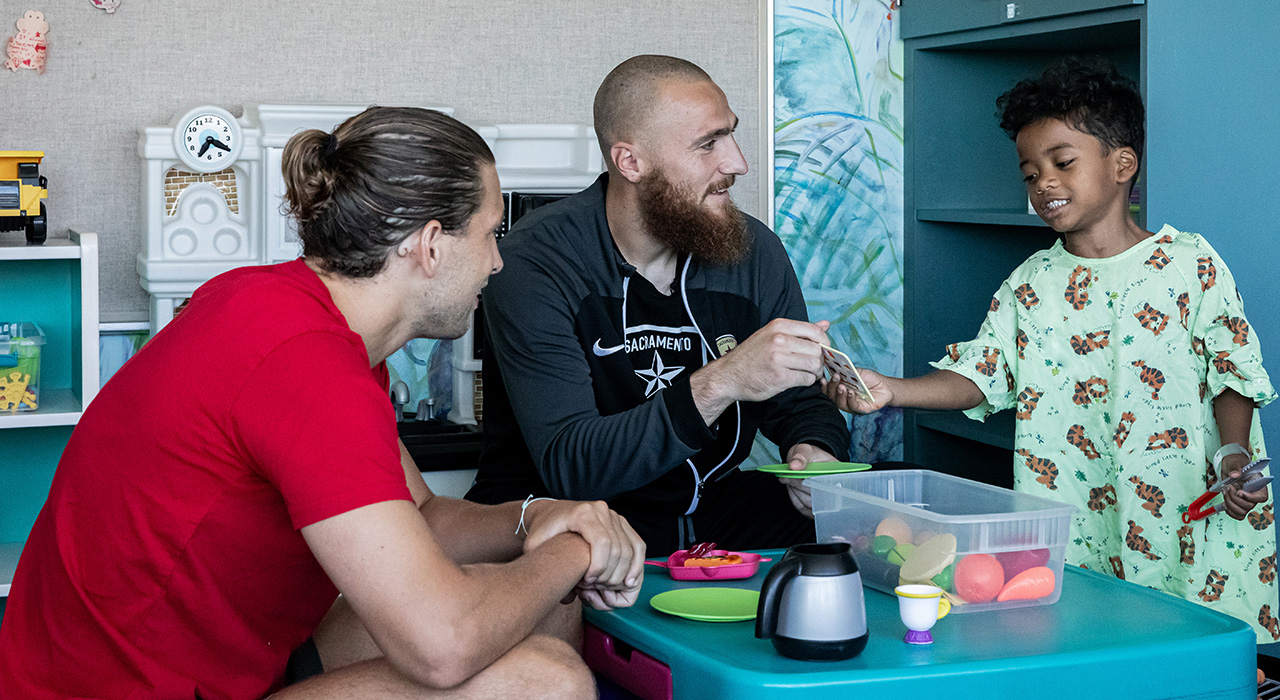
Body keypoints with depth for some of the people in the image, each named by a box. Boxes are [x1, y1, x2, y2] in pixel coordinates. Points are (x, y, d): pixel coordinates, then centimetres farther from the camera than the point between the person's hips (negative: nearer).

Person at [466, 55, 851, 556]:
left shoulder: (755, 251, 1)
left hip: (711, 506, 6)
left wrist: (813, 452, -13)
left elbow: (800, 404, 13)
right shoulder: (534, 265, -17)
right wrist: (720, 383, -36)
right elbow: (568, 467, -26)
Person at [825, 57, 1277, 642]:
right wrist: (888, 391, -14)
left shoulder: (1191, 264, 0)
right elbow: (979, 374, 0)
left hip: (1185, 505, -2)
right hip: (1068, 523, 2)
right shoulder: (1031, 283, 8)